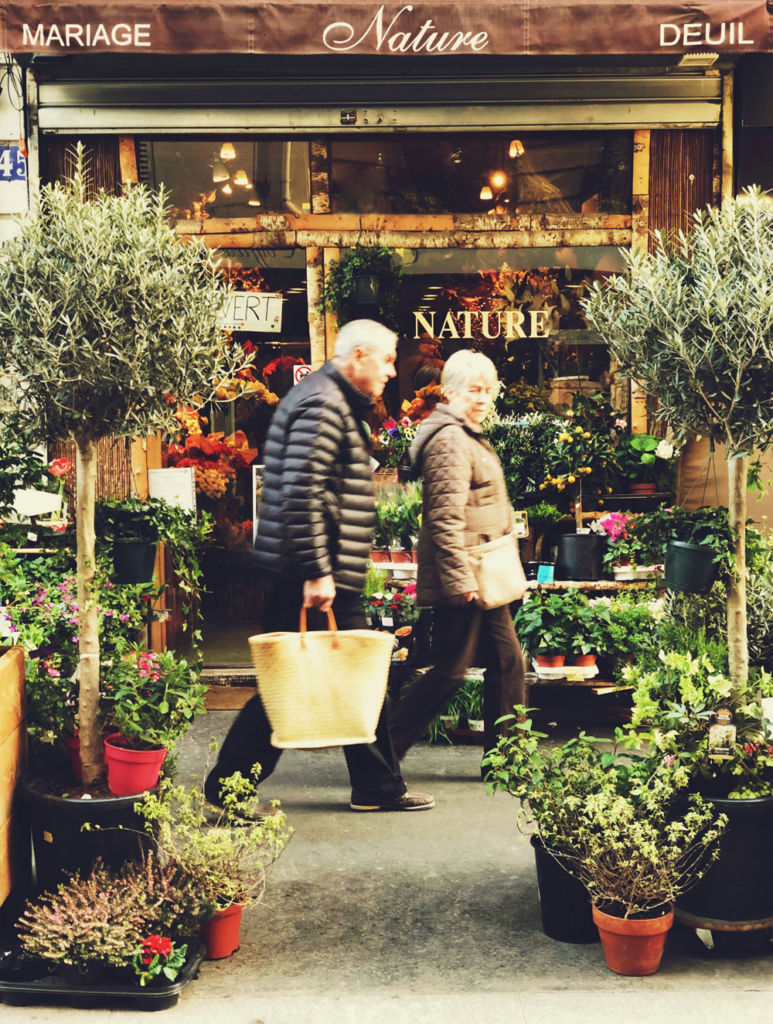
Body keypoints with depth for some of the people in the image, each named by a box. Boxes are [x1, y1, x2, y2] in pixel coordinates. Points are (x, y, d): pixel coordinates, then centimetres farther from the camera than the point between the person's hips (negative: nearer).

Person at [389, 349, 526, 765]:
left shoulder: (469, 438, 19)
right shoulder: (449, 440, -16)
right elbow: (446, 517, -23)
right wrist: (460, 579, -25)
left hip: (479, 578, 11)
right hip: (461, 579, -11)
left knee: (506, 661, 12)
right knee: (450, 670, -5)